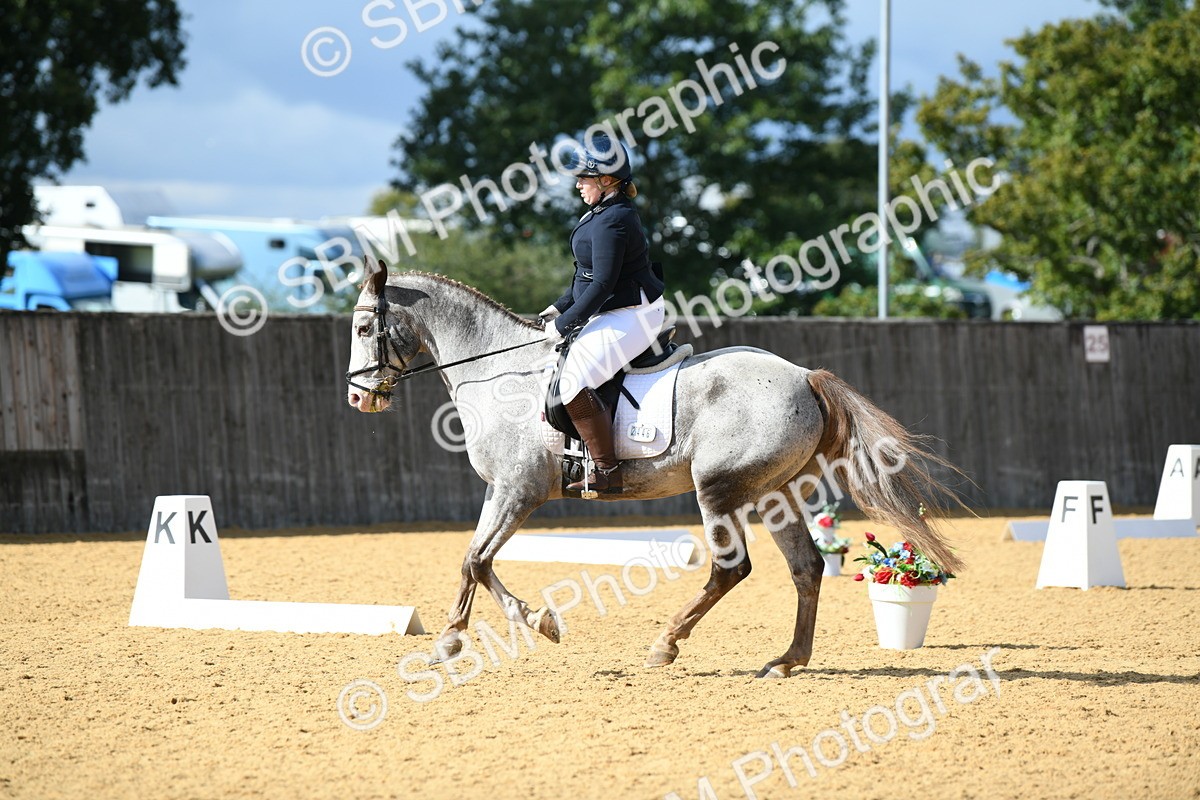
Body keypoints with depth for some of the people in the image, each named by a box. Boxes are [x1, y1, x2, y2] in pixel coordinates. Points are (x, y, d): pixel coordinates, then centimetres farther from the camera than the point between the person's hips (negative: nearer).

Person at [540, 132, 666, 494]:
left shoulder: (611, 220, -20)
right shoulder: (606, 213, 13)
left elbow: (602, 284, -23)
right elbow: (590, 275, 21)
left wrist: (564, 323, -16)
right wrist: (560, 307, 15)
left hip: (629, 317, -12)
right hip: (616, 313, 12)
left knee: (574, 382, -22)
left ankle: (607, 472, -19)